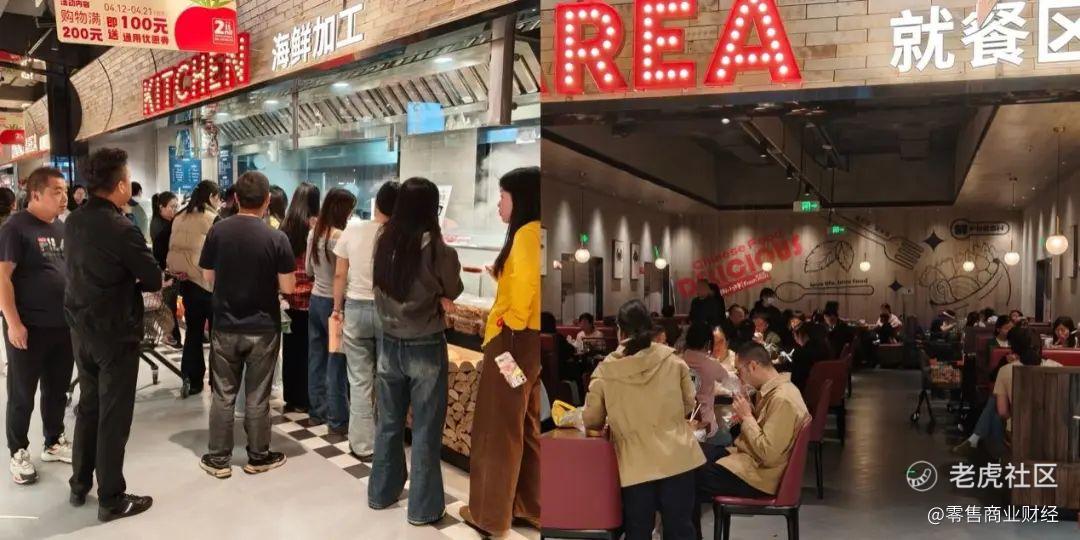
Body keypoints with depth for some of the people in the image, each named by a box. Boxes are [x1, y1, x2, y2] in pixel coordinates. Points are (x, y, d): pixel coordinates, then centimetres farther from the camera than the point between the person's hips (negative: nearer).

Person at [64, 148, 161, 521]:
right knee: (113, 416, 2)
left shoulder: (73, 221, 2)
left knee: (88, 406, 20)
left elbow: (88, 269, 10)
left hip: (80, 328, 8)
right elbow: (154, 280, -15)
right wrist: (133, 283, 4)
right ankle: (111, 499, 12)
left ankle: (80, 485, 31)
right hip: (116, 333, -8)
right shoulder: (121, 229, -22)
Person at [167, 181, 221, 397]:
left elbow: (173, 250, 9)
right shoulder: (213, 220, -13)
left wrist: (178, 272, 18)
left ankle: (191, 379, 15)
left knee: (193, 330, 14)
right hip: (210, 282, -5)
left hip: (187, 282, 6)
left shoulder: (179, 219, 5)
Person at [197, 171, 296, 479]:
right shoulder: (276, 238, -14)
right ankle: (258, 457, 21)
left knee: (223, 395, 11)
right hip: (263, 329, -2)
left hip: (225, 327, 2)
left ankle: (218, 459, 21)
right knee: (257, 396, 8)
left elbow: (208, 278, 4)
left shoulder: (217, 231, -5)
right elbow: (287, 287, -11)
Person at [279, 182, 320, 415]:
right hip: (310, 295, -4)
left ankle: (290, 397, 22)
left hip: (289, 295, 5)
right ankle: (304, 400, 12)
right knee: (308, 348, 4)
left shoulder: (285, 225, 4)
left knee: (290, 346, 12)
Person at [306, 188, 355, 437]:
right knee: (337, 360, 0)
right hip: (333, 302, -8)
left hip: (315, 299, 8)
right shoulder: (339, 236, -19)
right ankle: (338, 419, 7)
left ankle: (318, 408, 26)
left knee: (317, 357, 15)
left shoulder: (313, 233, 6)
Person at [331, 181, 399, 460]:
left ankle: (363, 444, 16)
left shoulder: (352, 230, -4)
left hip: (356, 308, 1)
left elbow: (340, 275, 1)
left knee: (360, 380, 9)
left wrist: (338, 308, 14)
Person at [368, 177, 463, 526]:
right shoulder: (437, 249, -17)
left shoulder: (383, 241, -3)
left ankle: (381, 493, 34)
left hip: (390, 345, 5)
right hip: (425, 348, -5)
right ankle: (424, 508, 19)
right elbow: (449, 301, -7)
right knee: (426, 430, 8)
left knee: (389, 423, 19)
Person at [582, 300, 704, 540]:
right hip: (676, 459, 1)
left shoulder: (605, 372, -6)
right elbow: (689, 406, 10)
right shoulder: (673, 361, -2)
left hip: (635, 466, -1)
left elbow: (591, 421, 3)